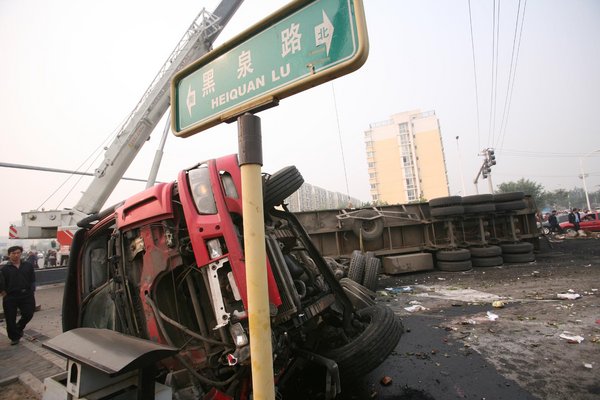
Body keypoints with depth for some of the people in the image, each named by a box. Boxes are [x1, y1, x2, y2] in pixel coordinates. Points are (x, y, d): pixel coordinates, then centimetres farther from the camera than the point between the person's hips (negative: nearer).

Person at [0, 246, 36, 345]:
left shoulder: (28, 266, 5)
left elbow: (32, 280, 8)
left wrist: (32, 292, 2)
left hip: (26, 295, 1)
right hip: (10, 297, 0)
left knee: (28, 314, -1)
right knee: (10, 319, 5)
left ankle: (19, 328, 30)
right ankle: (14, 337, 24)